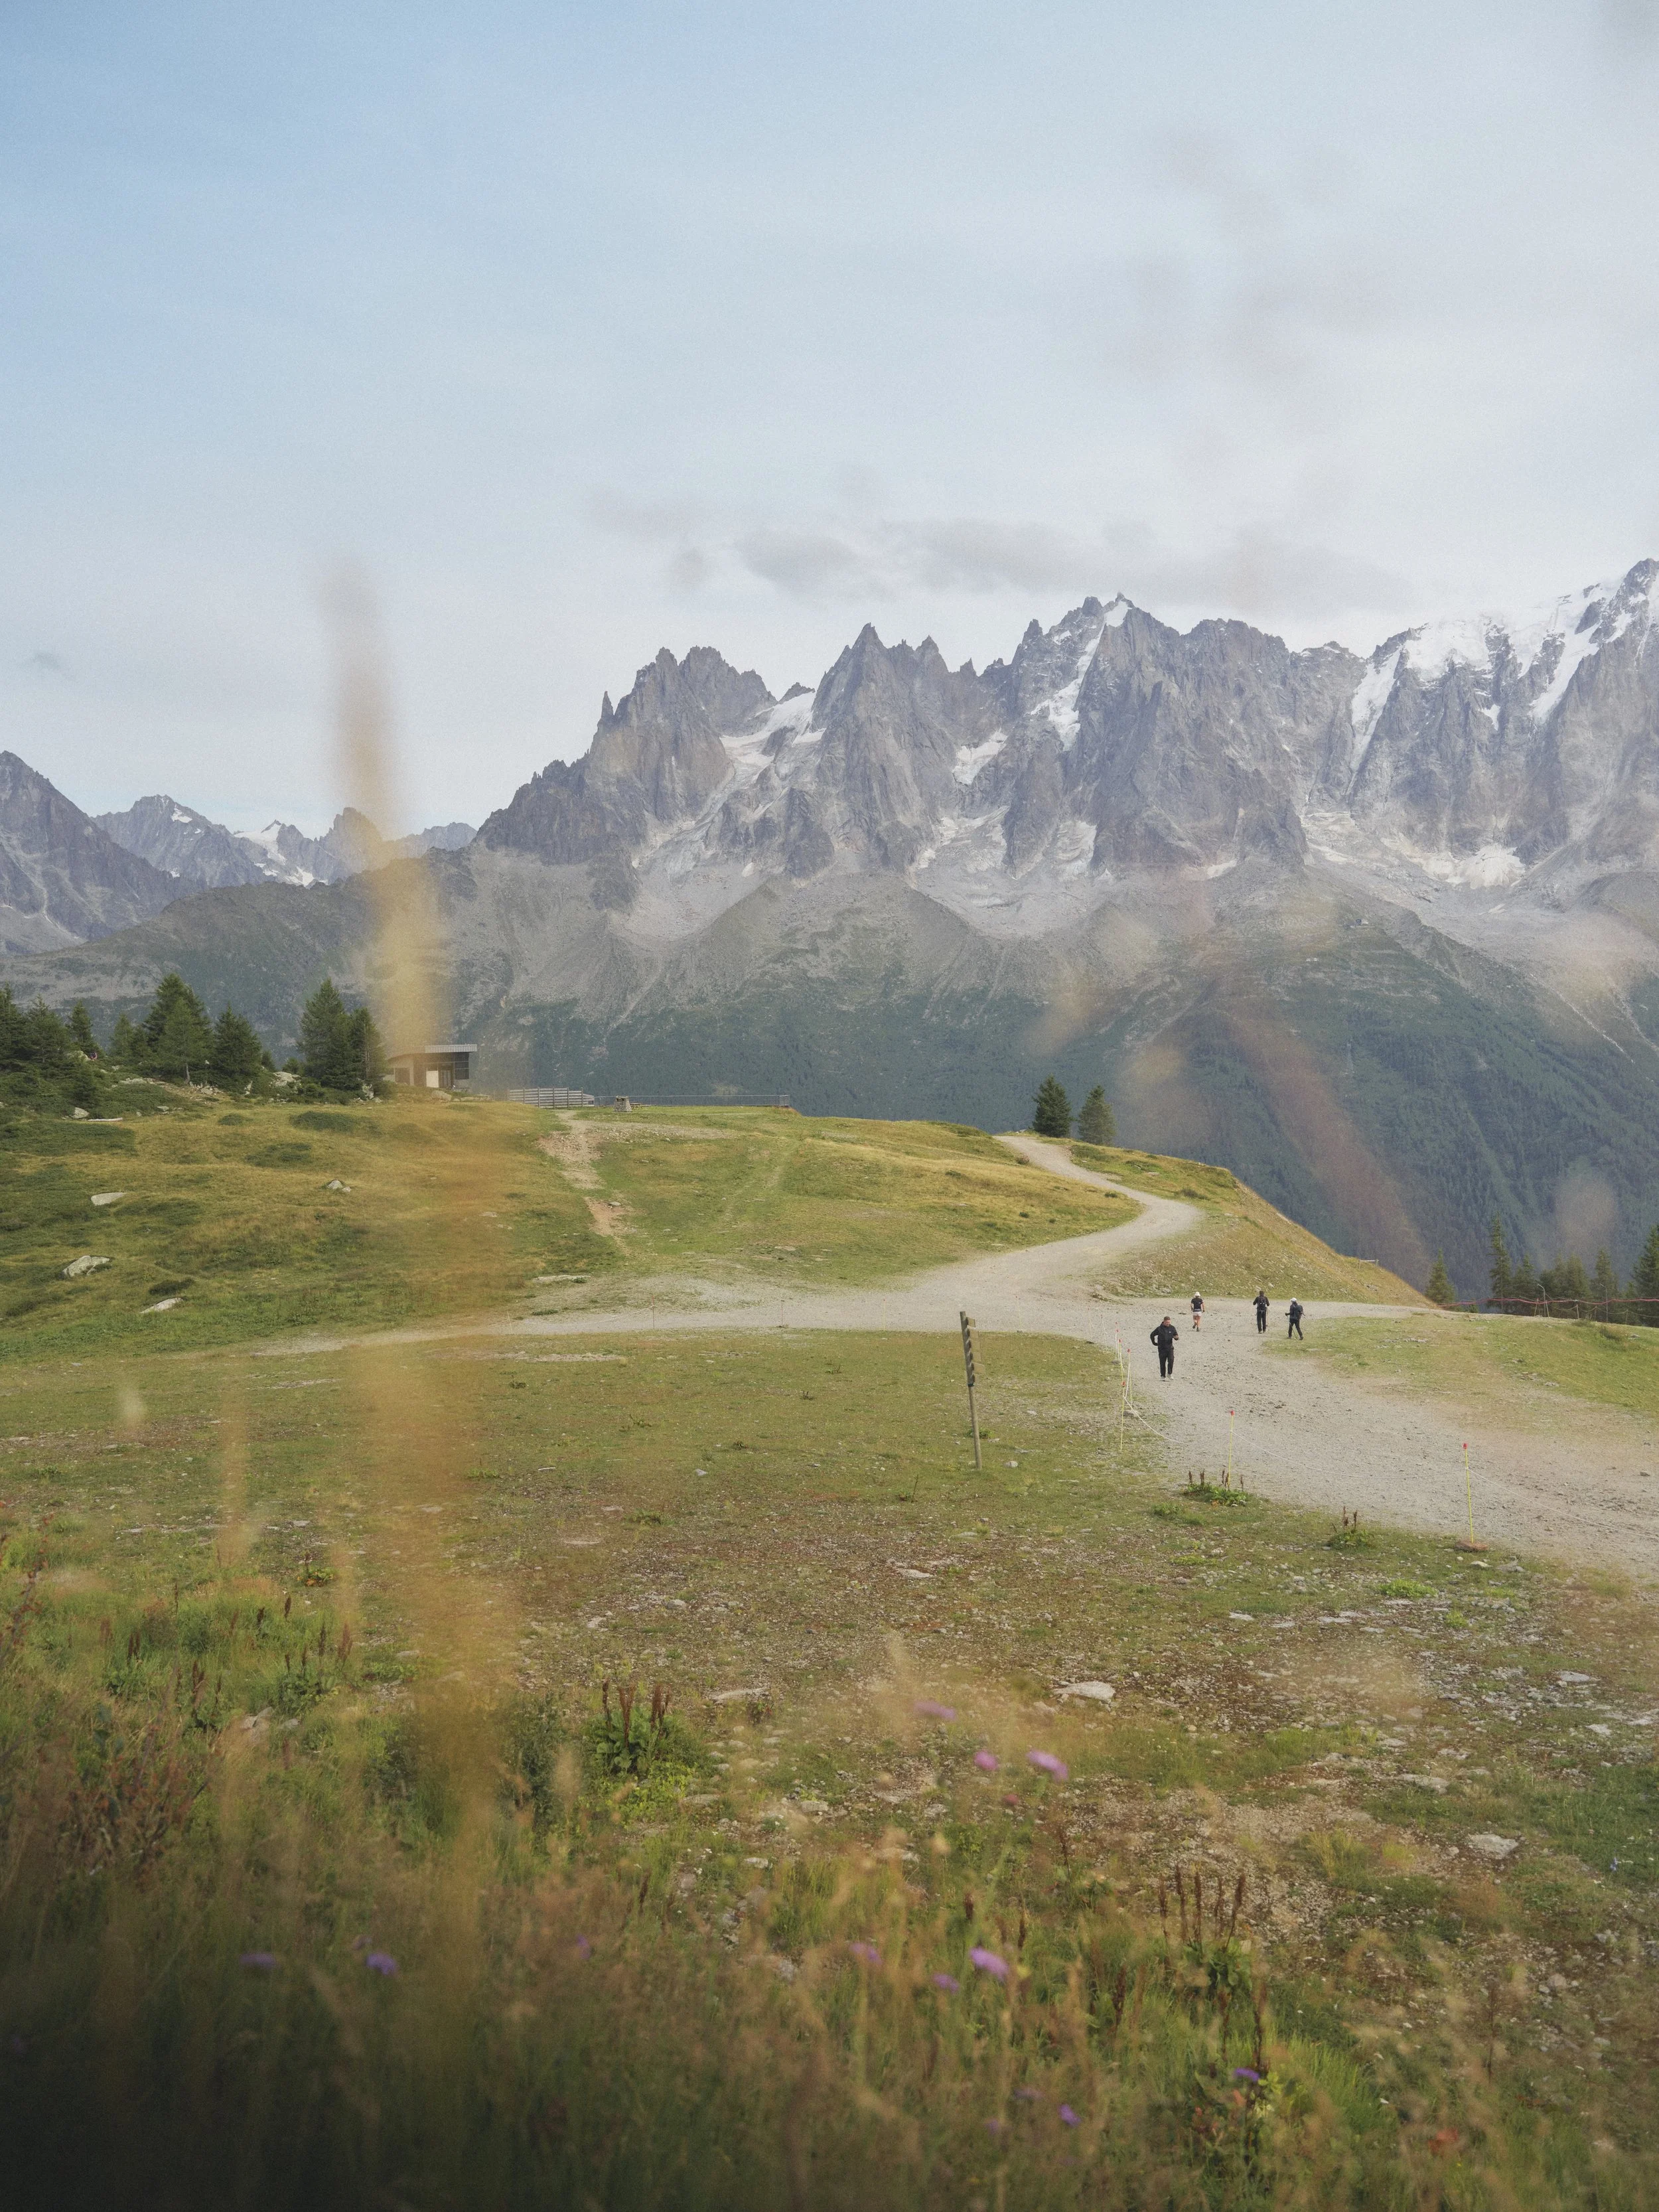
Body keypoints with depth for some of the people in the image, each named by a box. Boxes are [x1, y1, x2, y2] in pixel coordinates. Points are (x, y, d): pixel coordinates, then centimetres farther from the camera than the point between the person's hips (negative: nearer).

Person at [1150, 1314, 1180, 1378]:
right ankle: (1163, 1376, 13)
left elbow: (1176, 1335, 9)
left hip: (1170, 1347, 1)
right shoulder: (1159, 1329, -2)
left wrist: (1176, 1337, -14)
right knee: (1162, 1363, 3)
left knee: (1171, 1360, -16)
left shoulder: (1172, 1328, 4)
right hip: (1162, 1348, -1)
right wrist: (1154, 1343, 6)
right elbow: (1152, 1335, 9)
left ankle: (1169, 1374, -2)